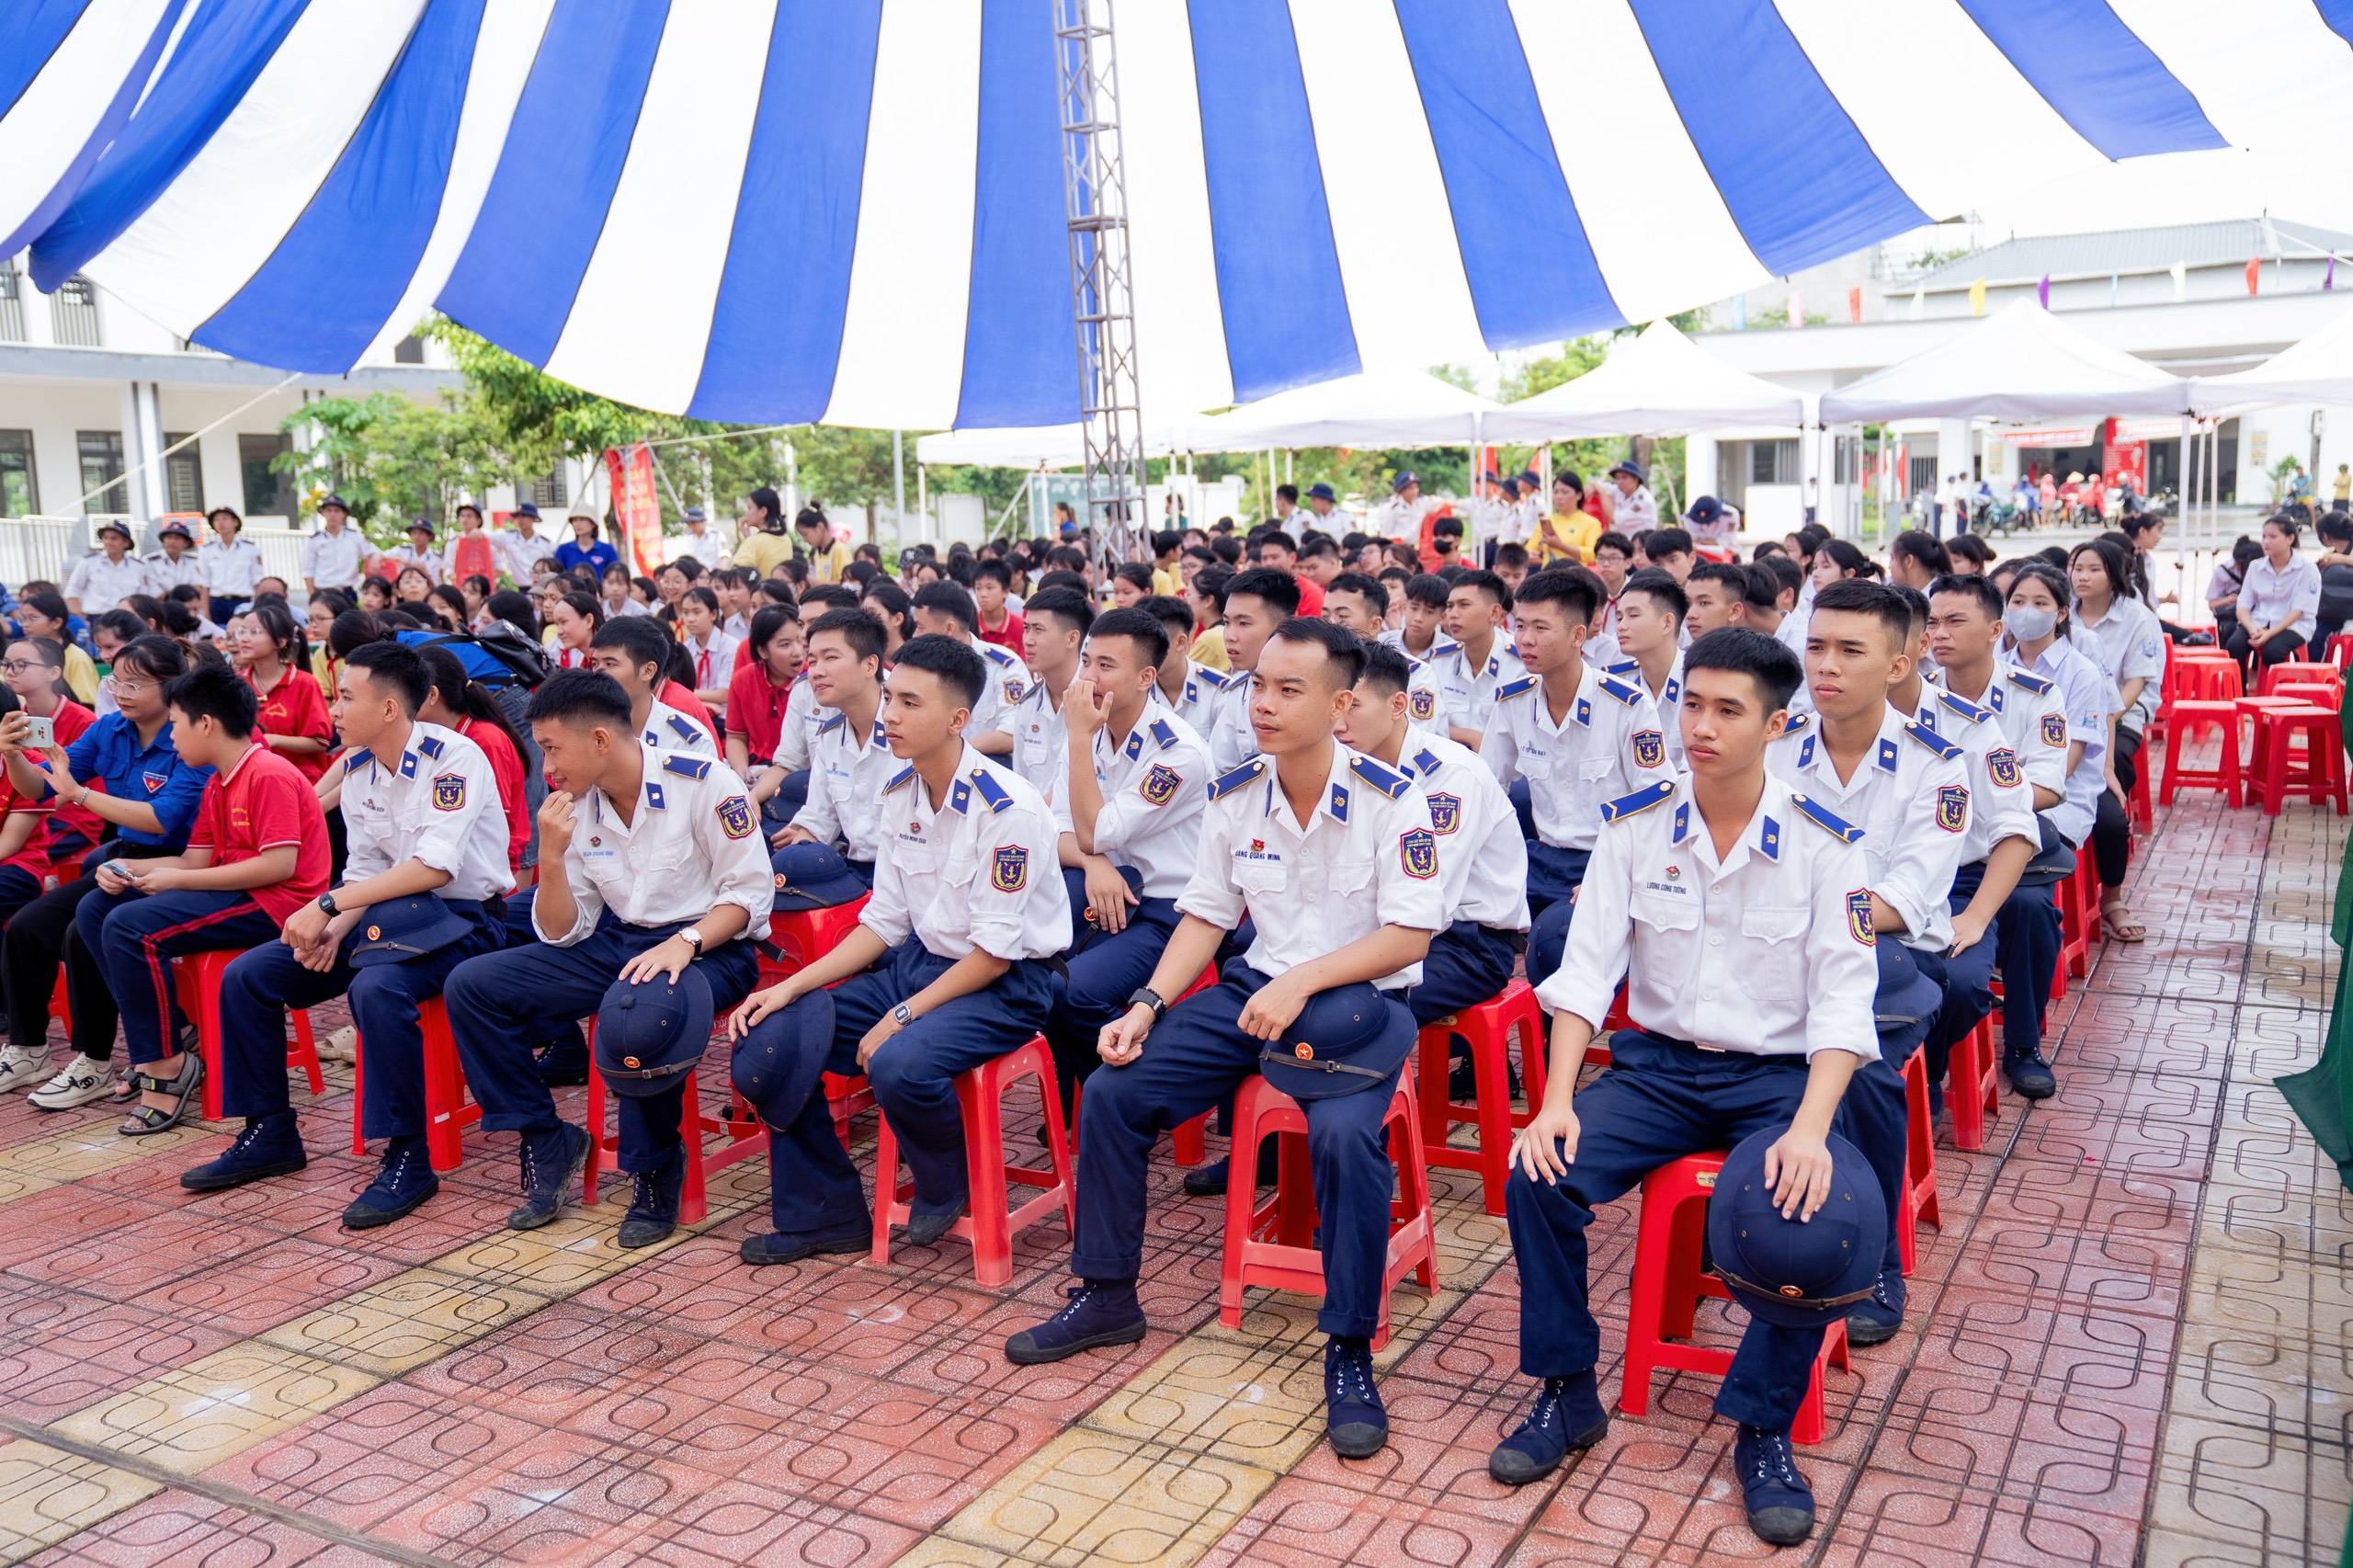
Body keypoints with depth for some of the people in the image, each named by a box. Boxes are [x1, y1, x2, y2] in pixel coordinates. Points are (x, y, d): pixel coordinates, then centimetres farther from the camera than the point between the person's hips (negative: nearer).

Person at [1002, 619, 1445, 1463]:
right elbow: (1205, 915, 9)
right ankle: (1107, 1297, 12)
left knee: (1344, 1131, -35)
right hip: (1259, 986, 6)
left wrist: (1302, 983, -26)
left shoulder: (1390, 798, -14)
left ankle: (1349, 1354, -15)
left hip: (1360, 1002, -5)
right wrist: (1148, 1005, -4)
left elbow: (1411, 934, -17)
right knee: (1112, 1090, -7)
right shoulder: (1234, 795, 1)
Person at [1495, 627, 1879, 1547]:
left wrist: (1809, 1129, -27)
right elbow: (1587, 968, -4)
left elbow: (1842, 999, -11)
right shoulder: (1635, 827, -1)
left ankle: (1762, 1427, -5)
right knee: (1537, 1175, -21)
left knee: (1816, 1215, -30)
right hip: (1658, 1064, 2)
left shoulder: (1824, 844, -7)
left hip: (1778, 1075, -2)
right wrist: (1556, 1102, -17)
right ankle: (1568, 1395, 1)